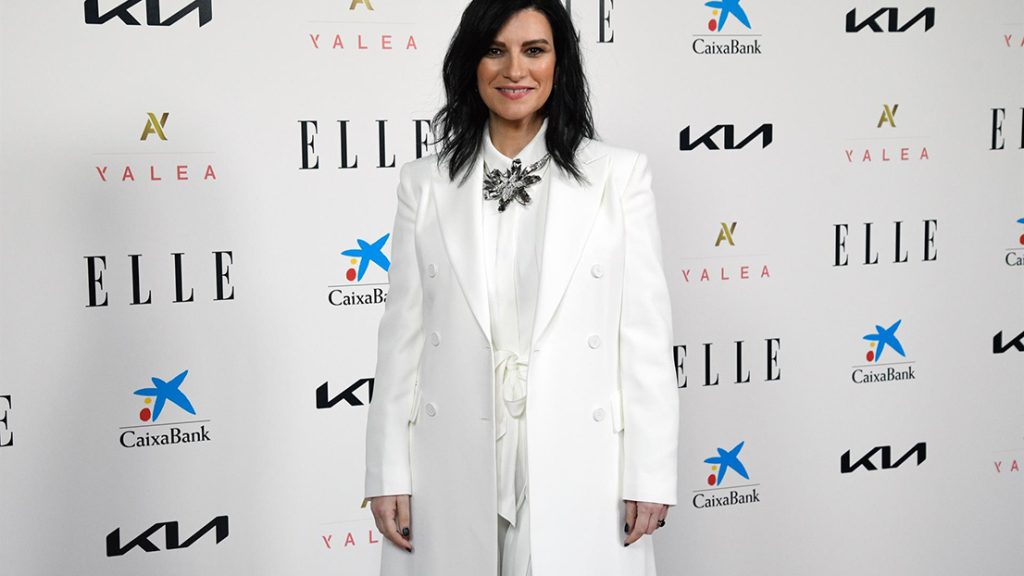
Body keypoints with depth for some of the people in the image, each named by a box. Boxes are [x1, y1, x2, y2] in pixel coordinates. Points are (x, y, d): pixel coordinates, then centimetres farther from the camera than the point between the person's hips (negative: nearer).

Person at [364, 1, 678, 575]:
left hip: (578, 473, -1)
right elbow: (403, 334, 6)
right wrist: (388, 474, 2)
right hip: (454, 476, 2)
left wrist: (649, 476, -5)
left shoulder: (619, 175, 2)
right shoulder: (426, 183, 7)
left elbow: (647, 334, -1)